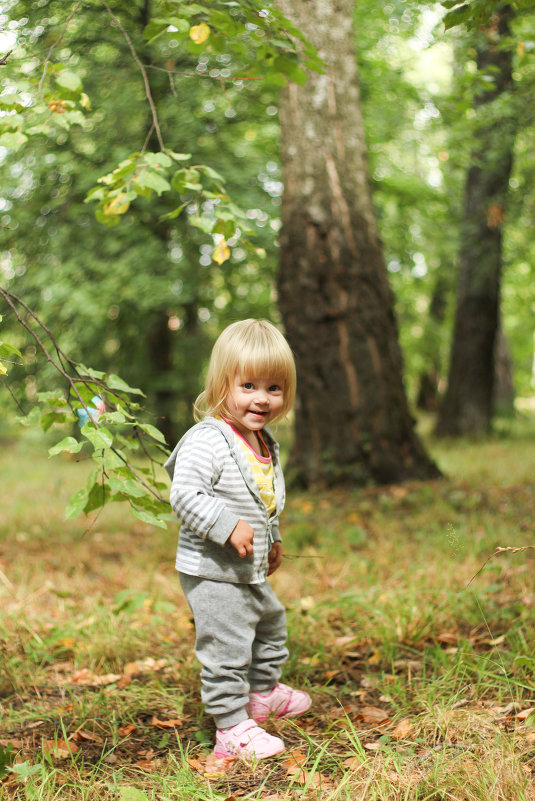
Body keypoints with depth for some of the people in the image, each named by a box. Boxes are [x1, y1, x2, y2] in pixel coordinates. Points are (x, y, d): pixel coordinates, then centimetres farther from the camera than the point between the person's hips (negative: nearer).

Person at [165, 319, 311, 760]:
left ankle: (263, 694, 50)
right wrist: (228, 526, -32)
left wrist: (272, 539, 26)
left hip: (251, 572, 10)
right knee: (227, 648, -5)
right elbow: (185, 496, -28)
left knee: (271, 626, 27)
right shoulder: (208, 440, -22)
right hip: (212, 573, -10)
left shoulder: (265, 442, 8)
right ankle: (233, 730, 9)